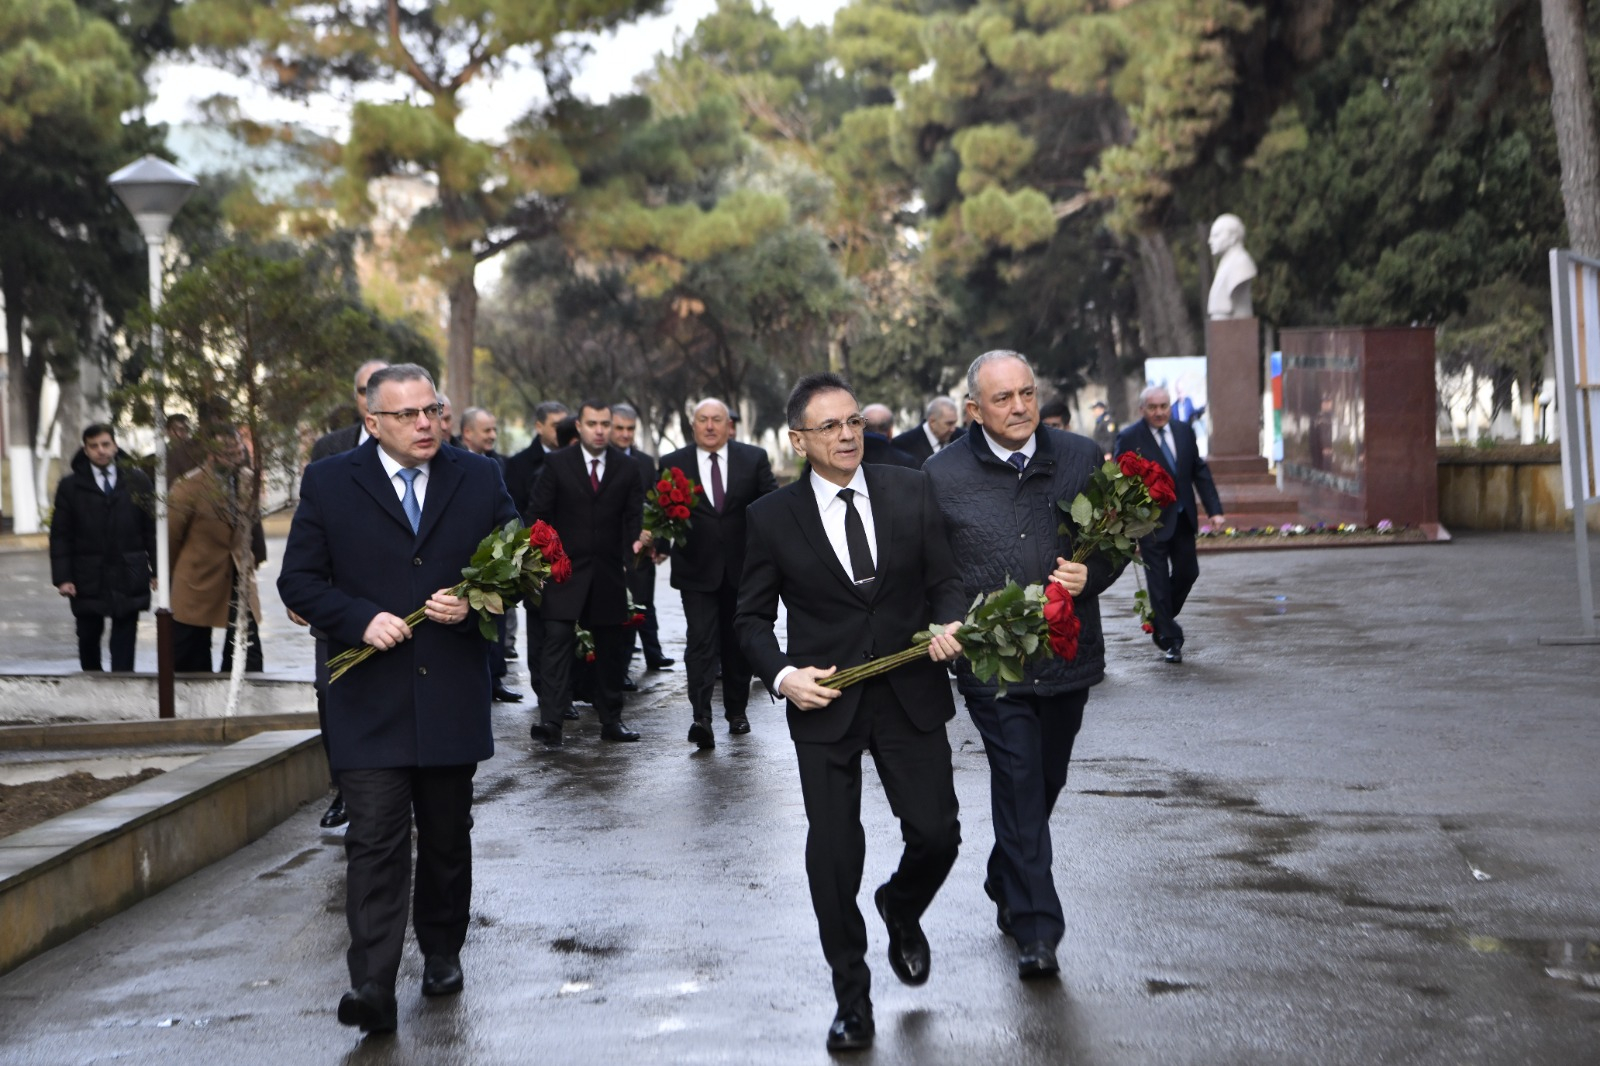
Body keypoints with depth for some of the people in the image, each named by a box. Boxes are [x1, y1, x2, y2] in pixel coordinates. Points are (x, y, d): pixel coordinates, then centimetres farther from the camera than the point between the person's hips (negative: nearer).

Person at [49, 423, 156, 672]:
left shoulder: (138, 482, 4)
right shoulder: (70, 486, 3)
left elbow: (152, 528, 4)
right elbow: (60, 536, 2)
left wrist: (157, 570, 0)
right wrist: (62, 577, -6)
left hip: (129, 575, 0)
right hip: (88, 577, 1)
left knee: (124, 642, 0)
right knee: (88, 638, 11)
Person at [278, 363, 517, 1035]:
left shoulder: (479, 479, 6)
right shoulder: (329, 484, 0)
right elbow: (299, 582, 0)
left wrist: (474, 603, -11)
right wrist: (362, 620, -16)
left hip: (453, 696, 3)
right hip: (370, 698, -2)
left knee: (447, 837, 15)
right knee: (376, 840, -10)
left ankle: (442, 954, 33)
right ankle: (372, 987, -10)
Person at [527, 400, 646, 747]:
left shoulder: (627, 469, 7)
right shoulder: (557, 464, 2)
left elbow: (635, 518, 6)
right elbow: (539, 515, 1)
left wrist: (635, 544, -11)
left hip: (610, 575, 3)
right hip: (565, 572, -3)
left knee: (611, 647, 8)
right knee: (558, 640, -13)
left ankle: (611, 720, 19)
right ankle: (551, 720, -18)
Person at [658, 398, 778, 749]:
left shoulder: (754, 458, 3)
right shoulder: (673, 464, 1)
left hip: (743, 567, 2)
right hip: (697, 570, -2)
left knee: (738, 642, 14)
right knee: (701, 642, -12)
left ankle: (736, 710, 29)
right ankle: (701, 718, -19)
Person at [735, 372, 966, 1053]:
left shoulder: (912, 492, 2)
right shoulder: (772, 517, -2)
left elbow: (944, 580, 7)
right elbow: (752, 619, 4)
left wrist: (950, 624, -14)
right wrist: (782, 674, -13)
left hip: (910, 695, 1)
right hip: (824, 703, -1)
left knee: (937, 835, 0)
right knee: (833, 851, 1)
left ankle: (901, 910, 37)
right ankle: (852, 998, 18)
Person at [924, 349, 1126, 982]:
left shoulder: (1082, 458, 3)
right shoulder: (942, 475, -4)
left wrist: (1092, 574, -10)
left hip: (1067, 656, 4)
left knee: (1045, 783, 16)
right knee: (1019, 783, -10)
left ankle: (1006, 887, 40)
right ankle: (1036, 930, -6)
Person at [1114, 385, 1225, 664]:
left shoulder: (1184, 431, 5)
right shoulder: (1129, 438, -9)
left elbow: (1200, 472, 9)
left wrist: (1215, 510, 1)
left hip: (1183, 518, 5)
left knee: (1188, 572, 10)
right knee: (1159, 580, 1)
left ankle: (1161, 620, 34)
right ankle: (1170, 639, 11)